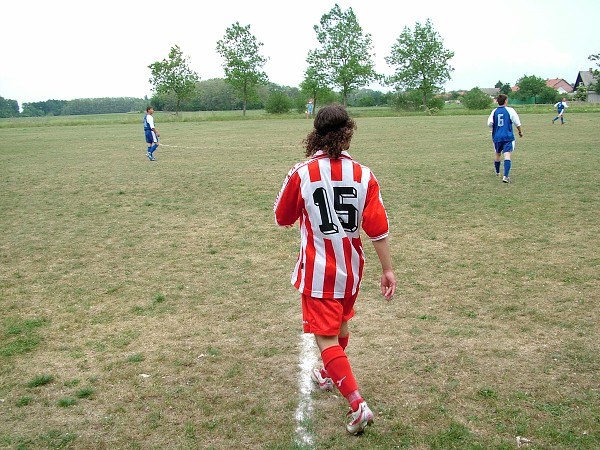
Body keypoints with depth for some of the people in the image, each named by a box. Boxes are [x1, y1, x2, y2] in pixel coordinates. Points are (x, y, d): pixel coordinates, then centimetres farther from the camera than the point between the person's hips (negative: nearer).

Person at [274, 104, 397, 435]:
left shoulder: (301, 174, -13)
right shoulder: (363, 175, -8)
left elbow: (282, 219, 1)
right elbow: (378, 229, -9)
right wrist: (388, 269, -1)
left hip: (318, 271, -4)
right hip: (351, 270, 4)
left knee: (326, 338, 2)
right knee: (341, 323, 26)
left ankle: (358, 404, -8)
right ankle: (332, 376, 49)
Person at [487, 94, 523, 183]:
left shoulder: (494, 111, 2)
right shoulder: (510, 110, -5)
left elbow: (489, 124, -6)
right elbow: (517, 123, 0)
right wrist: (520, 132, 18)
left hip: (497, 137, 4)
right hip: (508, 137, -3)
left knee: (497, 155, 21)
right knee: (507, 155, -11)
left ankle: (497, 173, 40)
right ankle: (505, 176, -26)